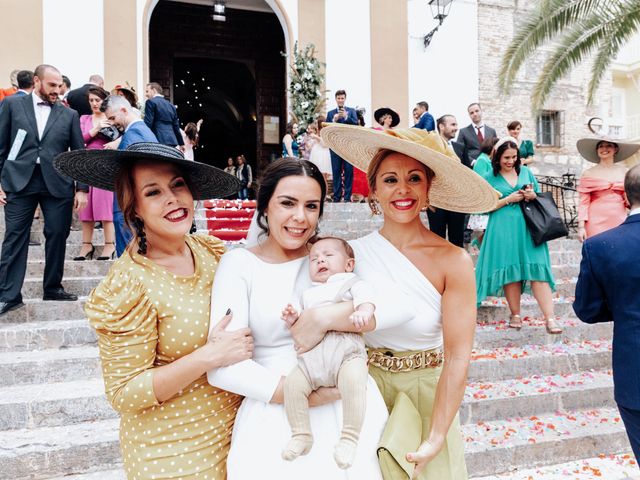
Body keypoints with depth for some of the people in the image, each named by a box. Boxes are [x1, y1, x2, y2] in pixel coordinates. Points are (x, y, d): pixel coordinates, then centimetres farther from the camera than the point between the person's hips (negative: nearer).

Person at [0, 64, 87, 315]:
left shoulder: (69, 115, 10)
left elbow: (80, 153, 9)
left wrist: (82, 188, 2)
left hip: (57, 184, 2)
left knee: (57, 236, 4)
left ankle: (53, 288, 19)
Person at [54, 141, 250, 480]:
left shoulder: (212, 250, -4)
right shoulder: (126, 289, -21)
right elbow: (123, 394, -18)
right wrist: (207, 357, -27)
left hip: (235, 423, 6)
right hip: (174, 450, -6)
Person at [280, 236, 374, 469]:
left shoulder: (351, 282, 19)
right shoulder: (308, 294, 35)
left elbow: (365, 295, -3)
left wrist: (364, 310, -26)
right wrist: (294, 320, 11)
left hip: (347, 351, -5)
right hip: (311, 357, 5)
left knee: (353, 382, -33)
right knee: (292, 383, -19)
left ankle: (349, 438, -21)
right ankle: (301, 435, -2)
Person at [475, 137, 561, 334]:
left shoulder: (526, 172, 13)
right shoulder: (490, 178, 5)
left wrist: (533, 196, -4)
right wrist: (509, 199, -9)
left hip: (528, 228, 1)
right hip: (504, 230, -1)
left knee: (537, 269, -8)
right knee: (511, 271, 2)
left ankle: (550, 318, -12)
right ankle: (515, 315, 16)